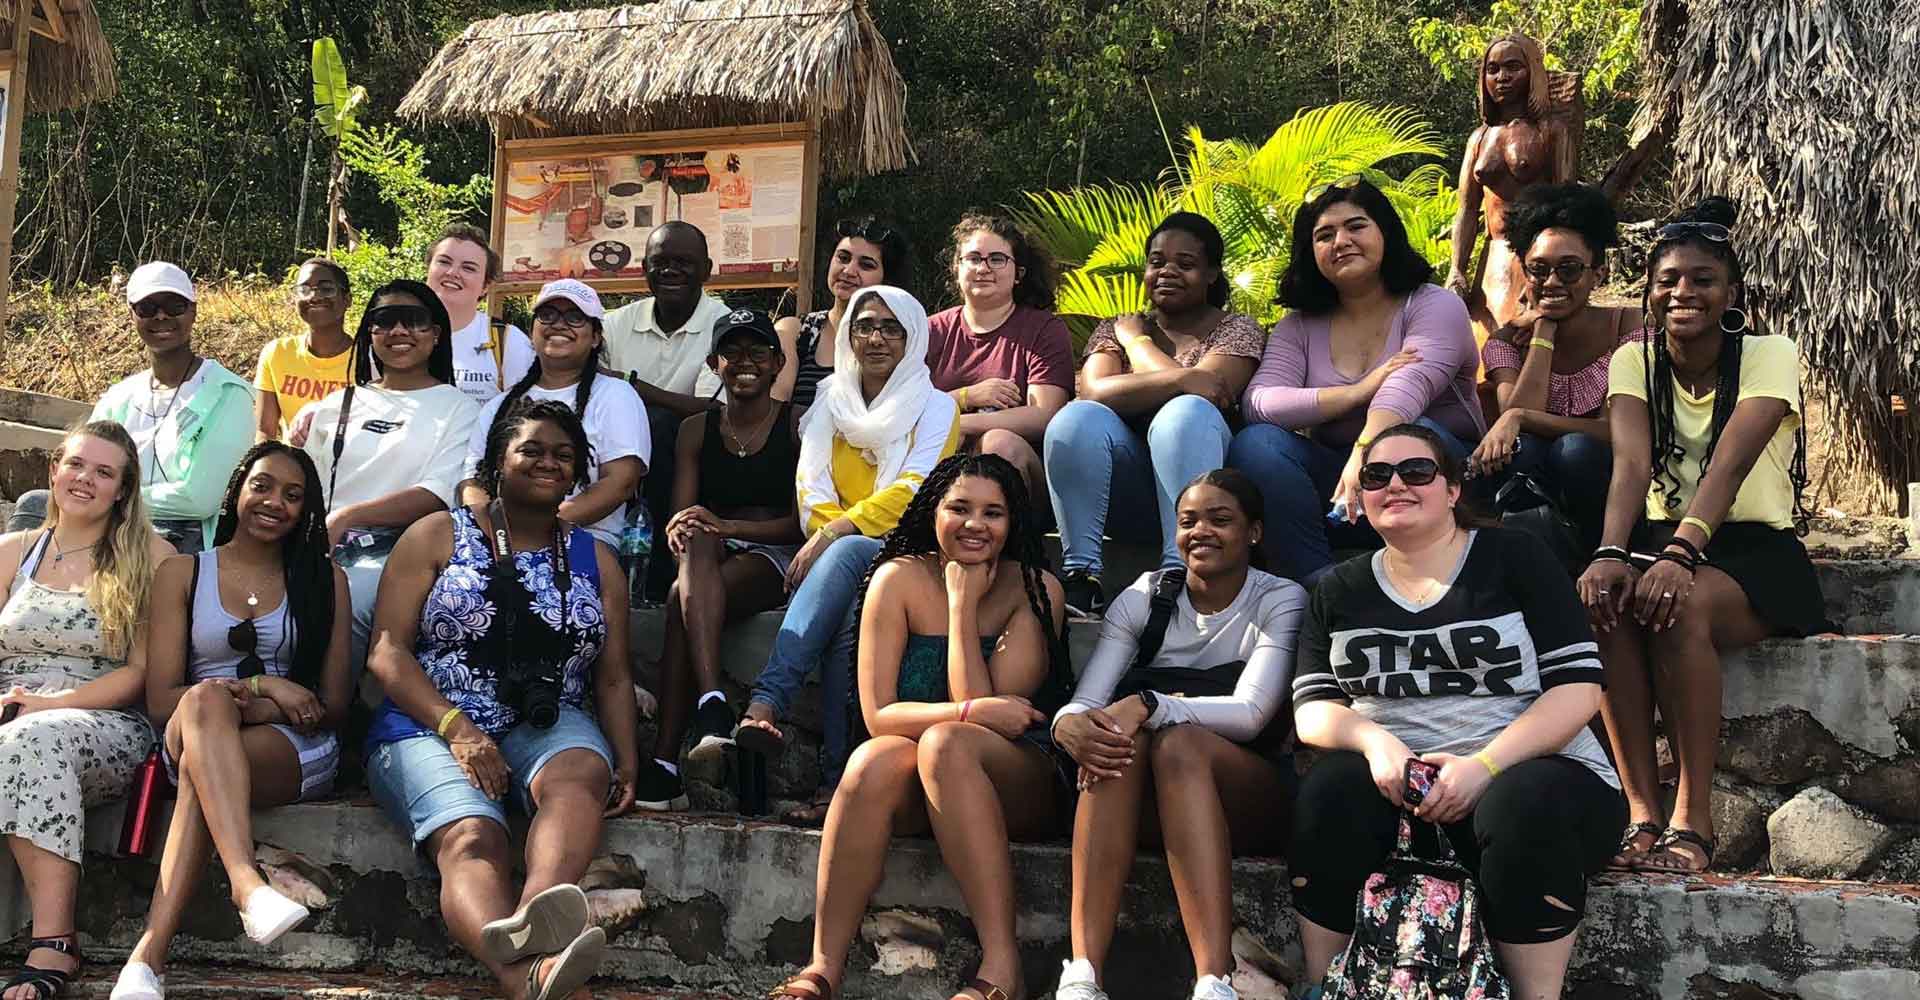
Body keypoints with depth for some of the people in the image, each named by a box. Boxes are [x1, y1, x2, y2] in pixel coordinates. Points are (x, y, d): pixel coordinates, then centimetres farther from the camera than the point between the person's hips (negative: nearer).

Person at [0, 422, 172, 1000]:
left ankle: (52, 947, -42)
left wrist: (53, 703, -13)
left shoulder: (153, 558, 8)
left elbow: (144, 671, 0)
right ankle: (54, 947, -38)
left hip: (104, 730, -3)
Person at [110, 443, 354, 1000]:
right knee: (206, 699, -37)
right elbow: (161, 702, 3)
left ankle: (150, 953, -47)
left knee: (200, 774, -35)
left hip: (296, 749, 0)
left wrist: (242, 711, -10)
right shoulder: (182, 574, 13)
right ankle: (246, 882, -56)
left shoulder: (325, 579, 14)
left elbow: (335, 704, 8)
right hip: (187, 738, 0)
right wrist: (259, 687, -13)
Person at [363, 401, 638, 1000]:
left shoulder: (595, 561, 20)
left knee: (579, 773, -36)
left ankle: (538, 910, -65)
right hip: (431, 726, -2)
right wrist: (458, 728, -14)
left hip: (547, 727, 2)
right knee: (470, 838, -34)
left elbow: (613, 677, 16)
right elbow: (388, 653, 2)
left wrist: (626, 765, -3)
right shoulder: (437, 538, 11)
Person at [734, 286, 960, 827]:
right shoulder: (830, 402, 20)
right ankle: (836, 779, -48)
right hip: (834, 557, 3)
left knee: (846, 556, -39)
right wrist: (826, 537, -15)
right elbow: (811, 487, 6)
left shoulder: (936, 407, 7)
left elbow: (912, 492, -9)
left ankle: (766, 703, -51)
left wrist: (834, 534, -19)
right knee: (846, 616, -36)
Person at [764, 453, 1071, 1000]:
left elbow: (985, 708, -14)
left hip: (1020, 785, -1)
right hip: (915, 791, 1)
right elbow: (878, 715, -9)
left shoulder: (1036, 589, -3)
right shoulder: (901, 578, -1)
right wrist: (976, 712, -22)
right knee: (876, 758, -33)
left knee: (945, 743, -34)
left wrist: (963, 605, -12)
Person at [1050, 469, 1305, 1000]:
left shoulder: (1280, 600, -1)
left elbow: (1251, 712, -18)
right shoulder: (1144, 598, 6)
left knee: (1180, 741, -35)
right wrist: (1070, 722, -32)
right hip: (1149, 800, 2)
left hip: (1253, 793, -2)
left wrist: (1148, 705, -34)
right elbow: (1083, 701, -7)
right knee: (1115, 739, -32)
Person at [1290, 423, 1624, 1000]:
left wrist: (1483, 765, -19)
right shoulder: (1340, 590, 14)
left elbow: (1578, 686, -5)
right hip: (1396, 780, 2)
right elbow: (1311, 709, 7)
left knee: (1525, 804, -35)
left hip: (1522, 769, -2)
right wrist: (1373, 740, -17)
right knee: (1332, 789, -29)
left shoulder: (1514, 558, 4)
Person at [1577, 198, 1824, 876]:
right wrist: (1611, 554, -33)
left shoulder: (1769, 356, -6)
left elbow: (1728, 465, -23)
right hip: (1660, 539, 3)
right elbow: (1631, 466, -13)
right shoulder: (1635, 361, 4)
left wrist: (1680, 555, -39)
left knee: (1680, 602, -36)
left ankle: (1693, 821, -28)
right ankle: (1643, 815, -29)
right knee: (1605, 597, -32)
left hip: (1754, 551, -3)